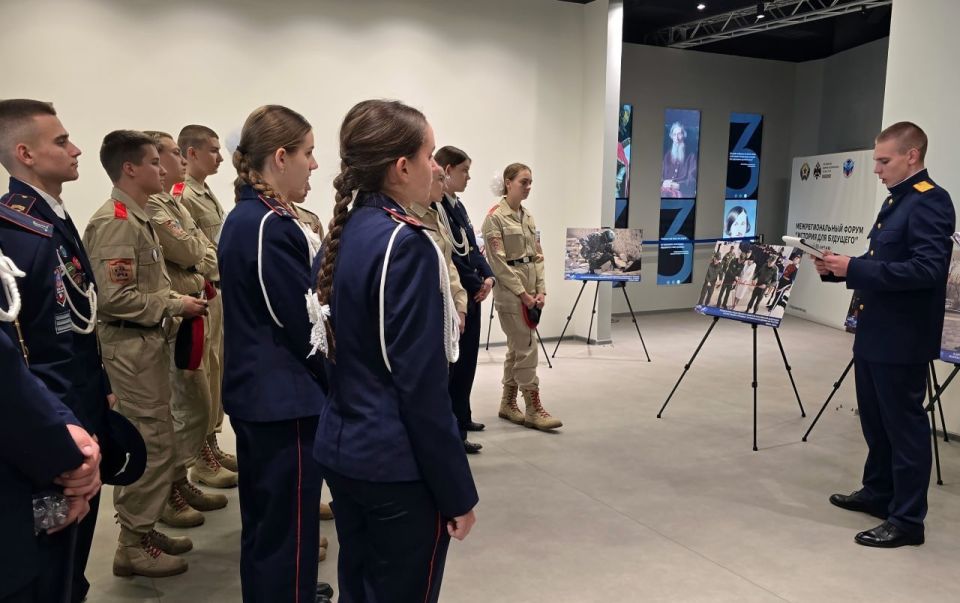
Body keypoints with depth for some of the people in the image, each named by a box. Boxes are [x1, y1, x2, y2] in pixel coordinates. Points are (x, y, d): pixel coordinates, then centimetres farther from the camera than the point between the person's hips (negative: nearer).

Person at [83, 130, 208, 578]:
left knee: (151, 439, 16)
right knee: (150, 443, -3)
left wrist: (176, 302, 7)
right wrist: (174, 305, -15)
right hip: (130, 345, -10)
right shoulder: (115, 223, -17)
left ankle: (143, 528, 29)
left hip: (148, 340, 10)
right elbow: (114, 297, -23)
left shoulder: (138, 217, 14)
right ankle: (134, 546, 10)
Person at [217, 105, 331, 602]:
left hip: (256, 391, 10)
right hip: (285, 398, -10)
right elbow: (305, 323, -19)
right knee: (287, 528, 4)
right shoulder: (272, 225, -20)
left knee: (265, 520, 23)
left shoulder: (243, 217, 10)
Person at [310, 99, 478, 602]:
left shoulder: (343, 234, 5)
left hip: (341, 451, 8)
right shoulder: (406, 244, -20)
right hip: (397, 466, -8)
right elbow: (422, 384, -21)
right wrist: (456, 492, -13)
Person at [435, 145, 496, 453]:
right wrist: (477, 284, -12)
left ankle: (462, 417, 30)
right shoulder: (433, 206, -15)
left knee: (468, 358, 16)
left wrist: (488, 277, -2)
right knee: (453, 362, -3)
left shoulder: (458, 206, 14)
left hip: (471, 294, 9)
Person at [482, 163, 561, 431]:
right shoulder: (495, 216, -10)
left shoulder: (528, 216, 13)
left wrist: (540, 289, 1)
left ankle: (507, 404, 21)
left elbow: (537, 255, 13)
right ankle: (534, 410, 0)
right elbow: (498, 261, -15)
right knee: (527, 347, -7)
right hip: (510, 290, -8)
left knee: (517, 348, 12)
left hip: (530, 289, 8)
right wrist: (522, 293, -16)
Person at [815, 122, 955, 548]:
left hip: (902, 338, -10)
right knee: (875, 420, 19)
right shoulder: (896, 200, 15)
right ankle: (878, 492, 35)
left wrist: (854, 268, -25)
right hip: (875, 332, 10)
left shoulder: (930, 202, -15)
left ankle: (907, 519, 12)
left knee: (904, 425, 0)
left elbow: (927, 269, -26)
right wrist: (838, 270, 3)